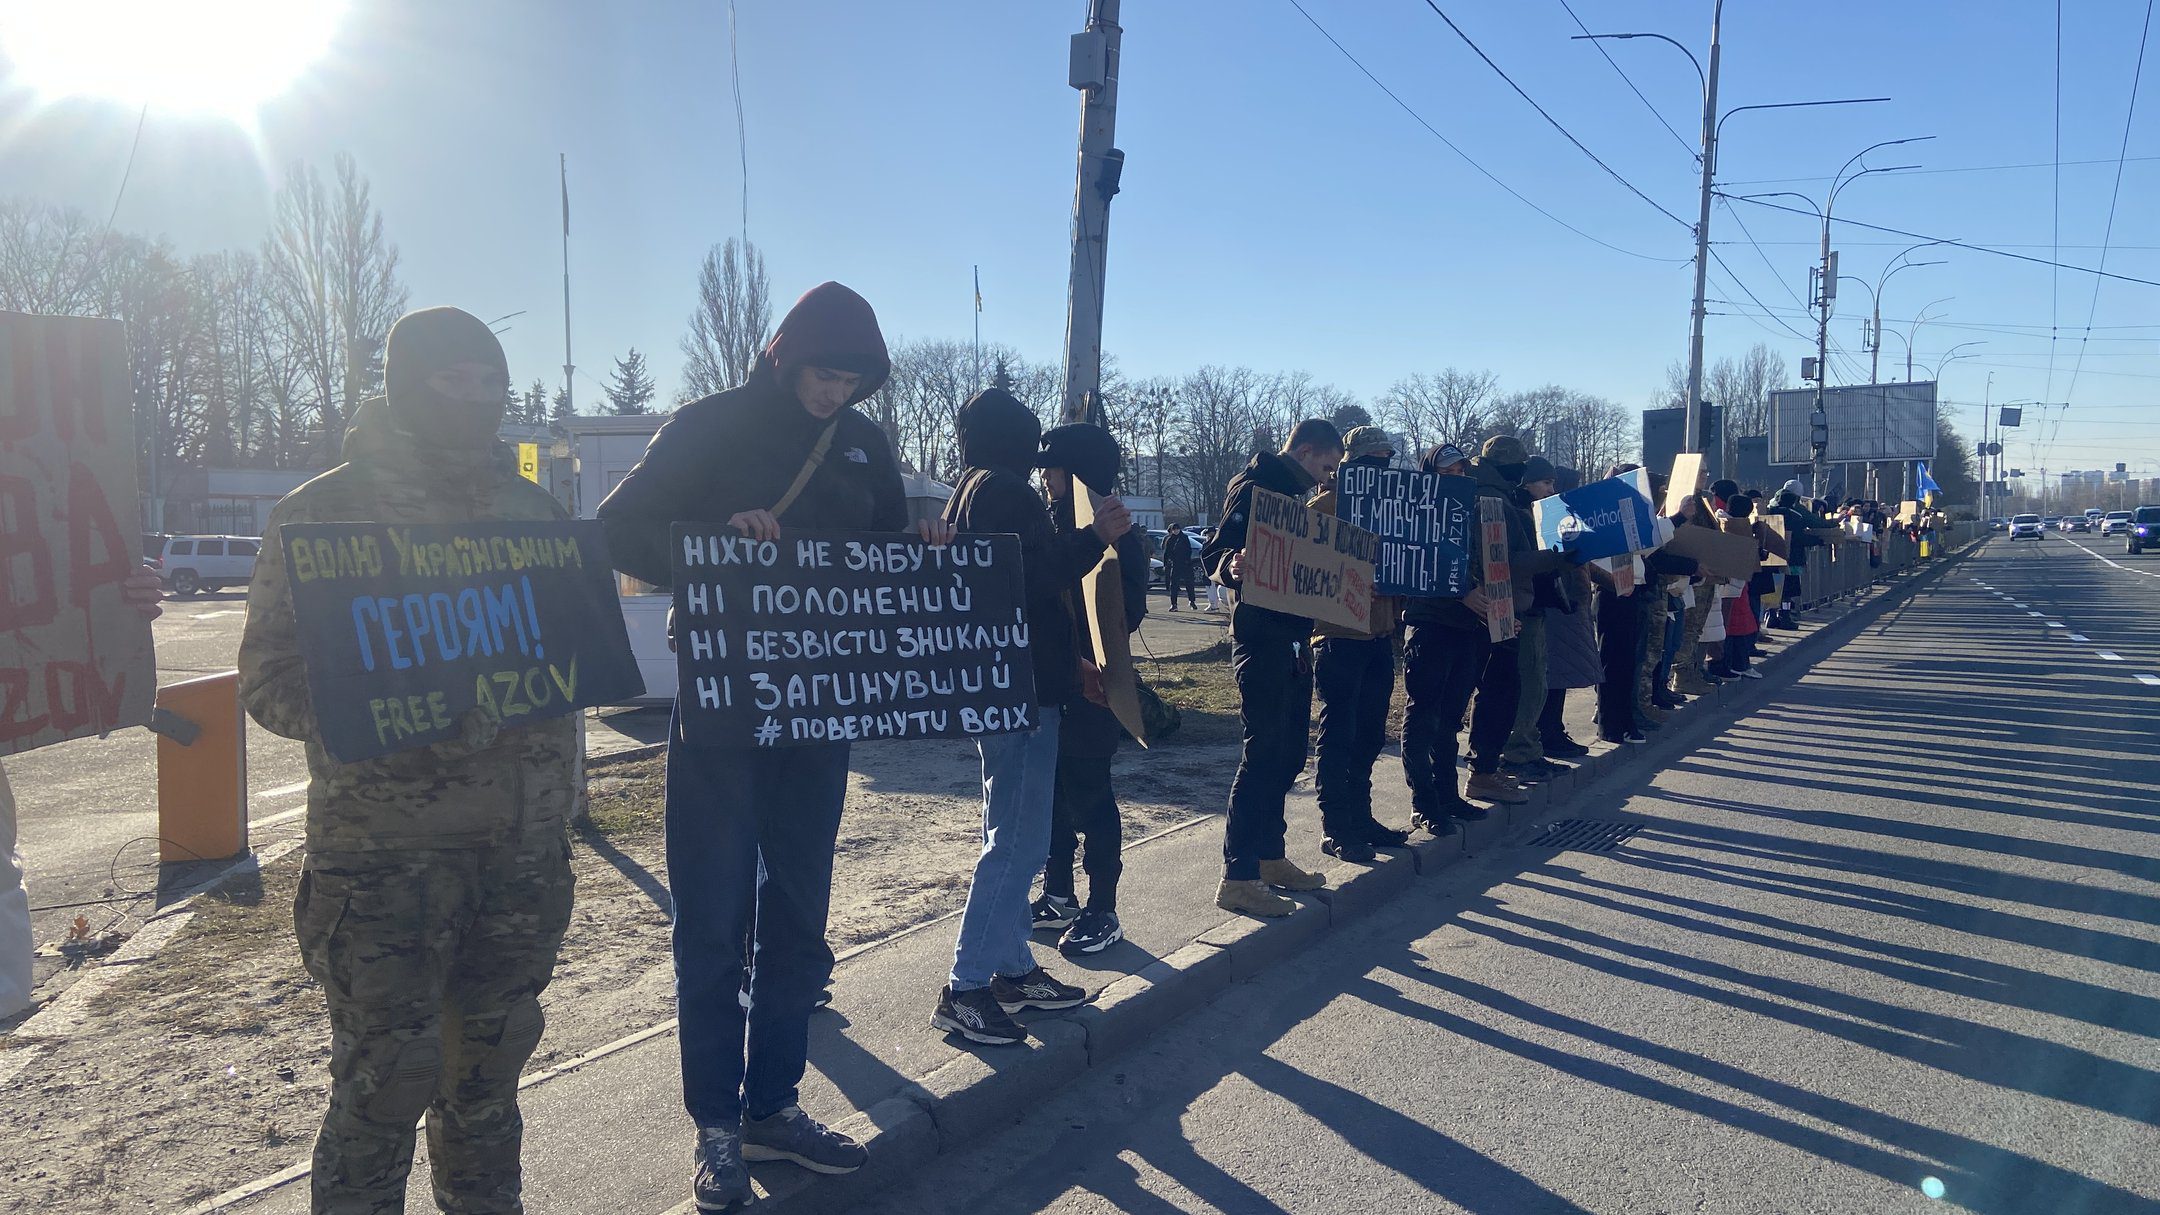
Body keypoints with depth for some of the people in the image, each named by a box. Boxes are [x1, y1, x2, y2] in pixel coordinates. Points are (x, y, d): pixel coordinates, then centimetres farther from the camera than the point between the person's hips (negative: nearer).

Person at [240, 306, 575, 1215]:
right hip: (385, 845, -4)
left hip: (524, 841, 5)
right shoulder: (325, 510, -3)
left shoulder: (533, 508, 11)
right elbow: (268, 679, -5)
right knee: (386, 1078, 2)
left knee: (491, 1059, 16)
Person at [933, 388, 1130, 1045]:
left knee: (1012, 839, 16)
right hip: (1021, 689, -11)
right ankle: (964, 988, -3)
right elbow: (1033, 579, -20)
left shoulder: (972, 491, 19)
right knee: (1017, 843, -8)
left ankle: (1013, 969, 24)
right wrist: (1095, 537, -13)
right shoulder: (1003, 491, -12)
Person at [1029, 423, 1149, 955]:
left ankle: (1103, 912, 9)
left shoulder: (1116, 535, -10)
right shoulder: (1051, 527, 12)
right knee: (1051, 789, 13)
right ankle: (1058, 896, 27)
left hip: (1090, 683, -7)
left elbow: (1128, 611, -16)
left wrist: (1088, 653, -27)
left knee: (1088, 793, -2)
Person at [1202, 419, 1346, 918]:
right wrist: (1234, 565, -39)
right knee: (1263, 754, -10)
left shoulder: (1292, 493, 19)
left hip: (1293, 641, 10)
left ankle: (1269, 856, 25)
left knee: (1287, 753, 14)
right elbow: (1215, 553, -18)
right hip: (1261, 640, -10)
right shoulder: (1254, 487, -10)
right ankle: (1238, 877, -6)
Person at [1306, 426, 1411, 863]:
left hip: (1379, 635, 7)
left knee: (1368, 736, 13)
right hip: (1339, 635, -7)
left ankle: (1360, 818, 24)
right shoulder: (1323, 507, -7)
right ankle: (1335, 829, 4)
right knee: (1337, 736, -2)